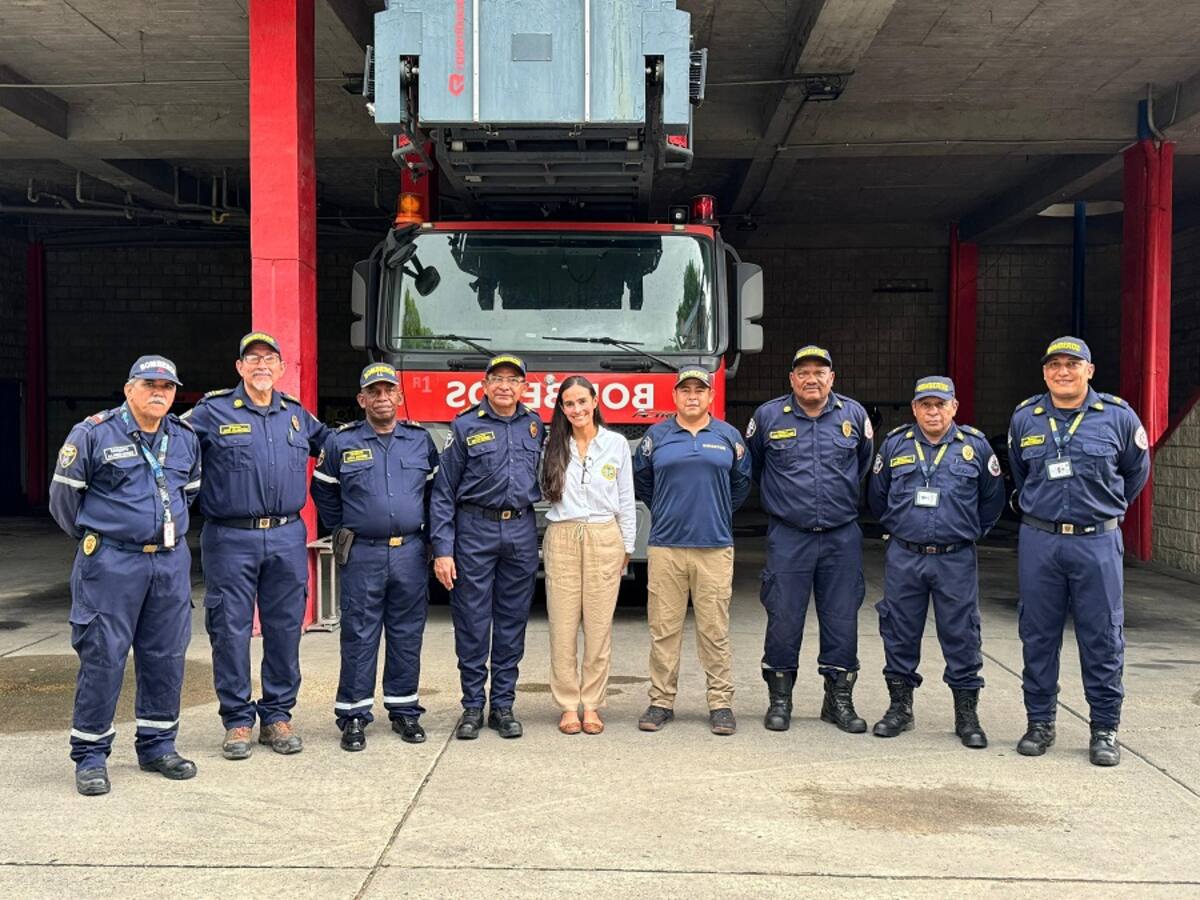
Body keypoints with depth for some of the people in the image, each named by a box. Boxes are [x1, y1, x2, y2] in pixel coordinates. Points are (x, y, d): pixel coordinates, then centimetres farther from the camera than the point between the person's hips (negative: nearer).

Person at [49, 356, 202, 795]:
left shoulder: (186, 440, 10)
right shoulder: (93, 434, -6)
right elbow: (64, 496, 1)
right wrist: (94, 537, 12)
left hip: (171, 563, 5)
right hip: (111, 564, -5)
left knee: (166, 657, 9)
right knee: (102, 658, -3)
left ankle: (157, 746, 22)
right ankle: (90, 755, 8)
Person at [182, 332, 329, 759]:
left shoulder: (297, 414, 13)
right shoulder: (213, 412, 1)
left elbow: (330, 444, 31)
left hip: (287, 538, 3)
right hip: (231, 539, -3)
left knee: (284, 628, 7)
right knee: (231, 629, 1)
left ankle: (277, 715, 19)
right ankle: (238, 719, 12)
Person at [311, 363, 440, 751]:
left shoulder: (420, 439, 8)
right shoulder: (341, 442, 2)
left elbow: (435, 490, 16)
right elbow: (323, 491, 13)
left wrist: (426, 535, 11)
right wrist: (342, 531, 10)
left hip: (410, 553, 2)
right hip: (362, 555, -2)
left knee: (407, 635, 7)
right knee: (359, 636, 0)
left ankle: (405, 710, 18)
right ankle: (354, 715, 8)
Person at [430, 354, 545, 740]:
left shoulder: (535, 426, 10)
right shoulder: (465, 427, 0)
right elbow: (443, 493, -2)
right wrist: (442, 549, -8)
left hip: (522, 532, 3)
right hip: (475, 530, -3)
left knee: (512, 622, 7)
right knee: (472, 623, 1)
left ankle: (503, 705, 17)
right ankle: (472, 707, 11)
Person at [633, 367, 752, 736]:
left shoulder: (729, 437, 9)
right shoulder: (656, 437, 8)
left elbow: (741, 483, 20)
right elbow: (641, 482, 19)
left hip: (715, 546, 0)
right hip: (665, 546, 0)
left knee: (715, 631, 1)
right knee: (664, 629, 2)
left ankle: (721, 702, 9)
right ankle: (661, 701, 11)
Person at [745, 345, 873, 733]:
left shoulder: (853, 415, 5)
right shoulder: (768, 416, 0)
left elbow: (866, 465, 21)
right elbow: (749, 466, 15)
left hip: (842, 536, 2)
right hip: (788, 536, -1)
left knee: (842, 620, 5)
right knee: (783, 619, 0)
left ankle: (839, 699, 18)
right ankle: (779, 698, 14)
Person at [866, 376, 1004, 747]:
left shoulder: (976, 445, 2)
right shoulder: (894, 444, 5)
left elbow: (993, 498, 13)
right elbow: (877, 495, 18)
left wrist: (970, 531, 13)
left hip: (956, 560, -1)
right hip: (903, 559, 2)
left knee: (961, 636, 2)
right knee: (900, 634, 7)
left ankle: (967, 713, 13)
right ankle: (900, 706, 21)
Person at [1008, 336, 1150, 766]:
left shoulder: (1117, 416, 0)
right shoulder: (1024, 418, 5)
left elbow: (1136, 471, 16)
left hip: (1098, 542, -2)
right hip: (1038, 541, 2)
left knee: (1102, 638, 2)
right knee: (1038, 636, 7)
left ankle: (1105, 729, 13)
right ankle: (1040, 722, 19)